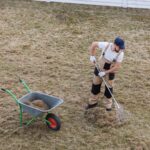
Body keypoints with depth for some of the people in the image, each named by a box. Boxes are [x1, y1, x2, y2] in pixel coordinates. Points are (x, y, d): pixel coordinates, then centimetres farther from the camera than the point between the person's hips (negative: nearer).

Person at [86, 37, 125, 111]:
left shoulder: (120, 53, -26)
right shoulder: (106, 45, -25)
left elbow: (117, 67, -22)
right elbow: (94, 44, -11)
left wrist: (105, 72, -22)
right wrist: (92, 56, -12)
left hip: (110, 72, -2)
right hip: (99, 69, 2)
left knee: (109, 87, 11)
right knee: (95, 85, 13)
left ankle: (108, 104, 35)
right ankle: (93, 102, 34)